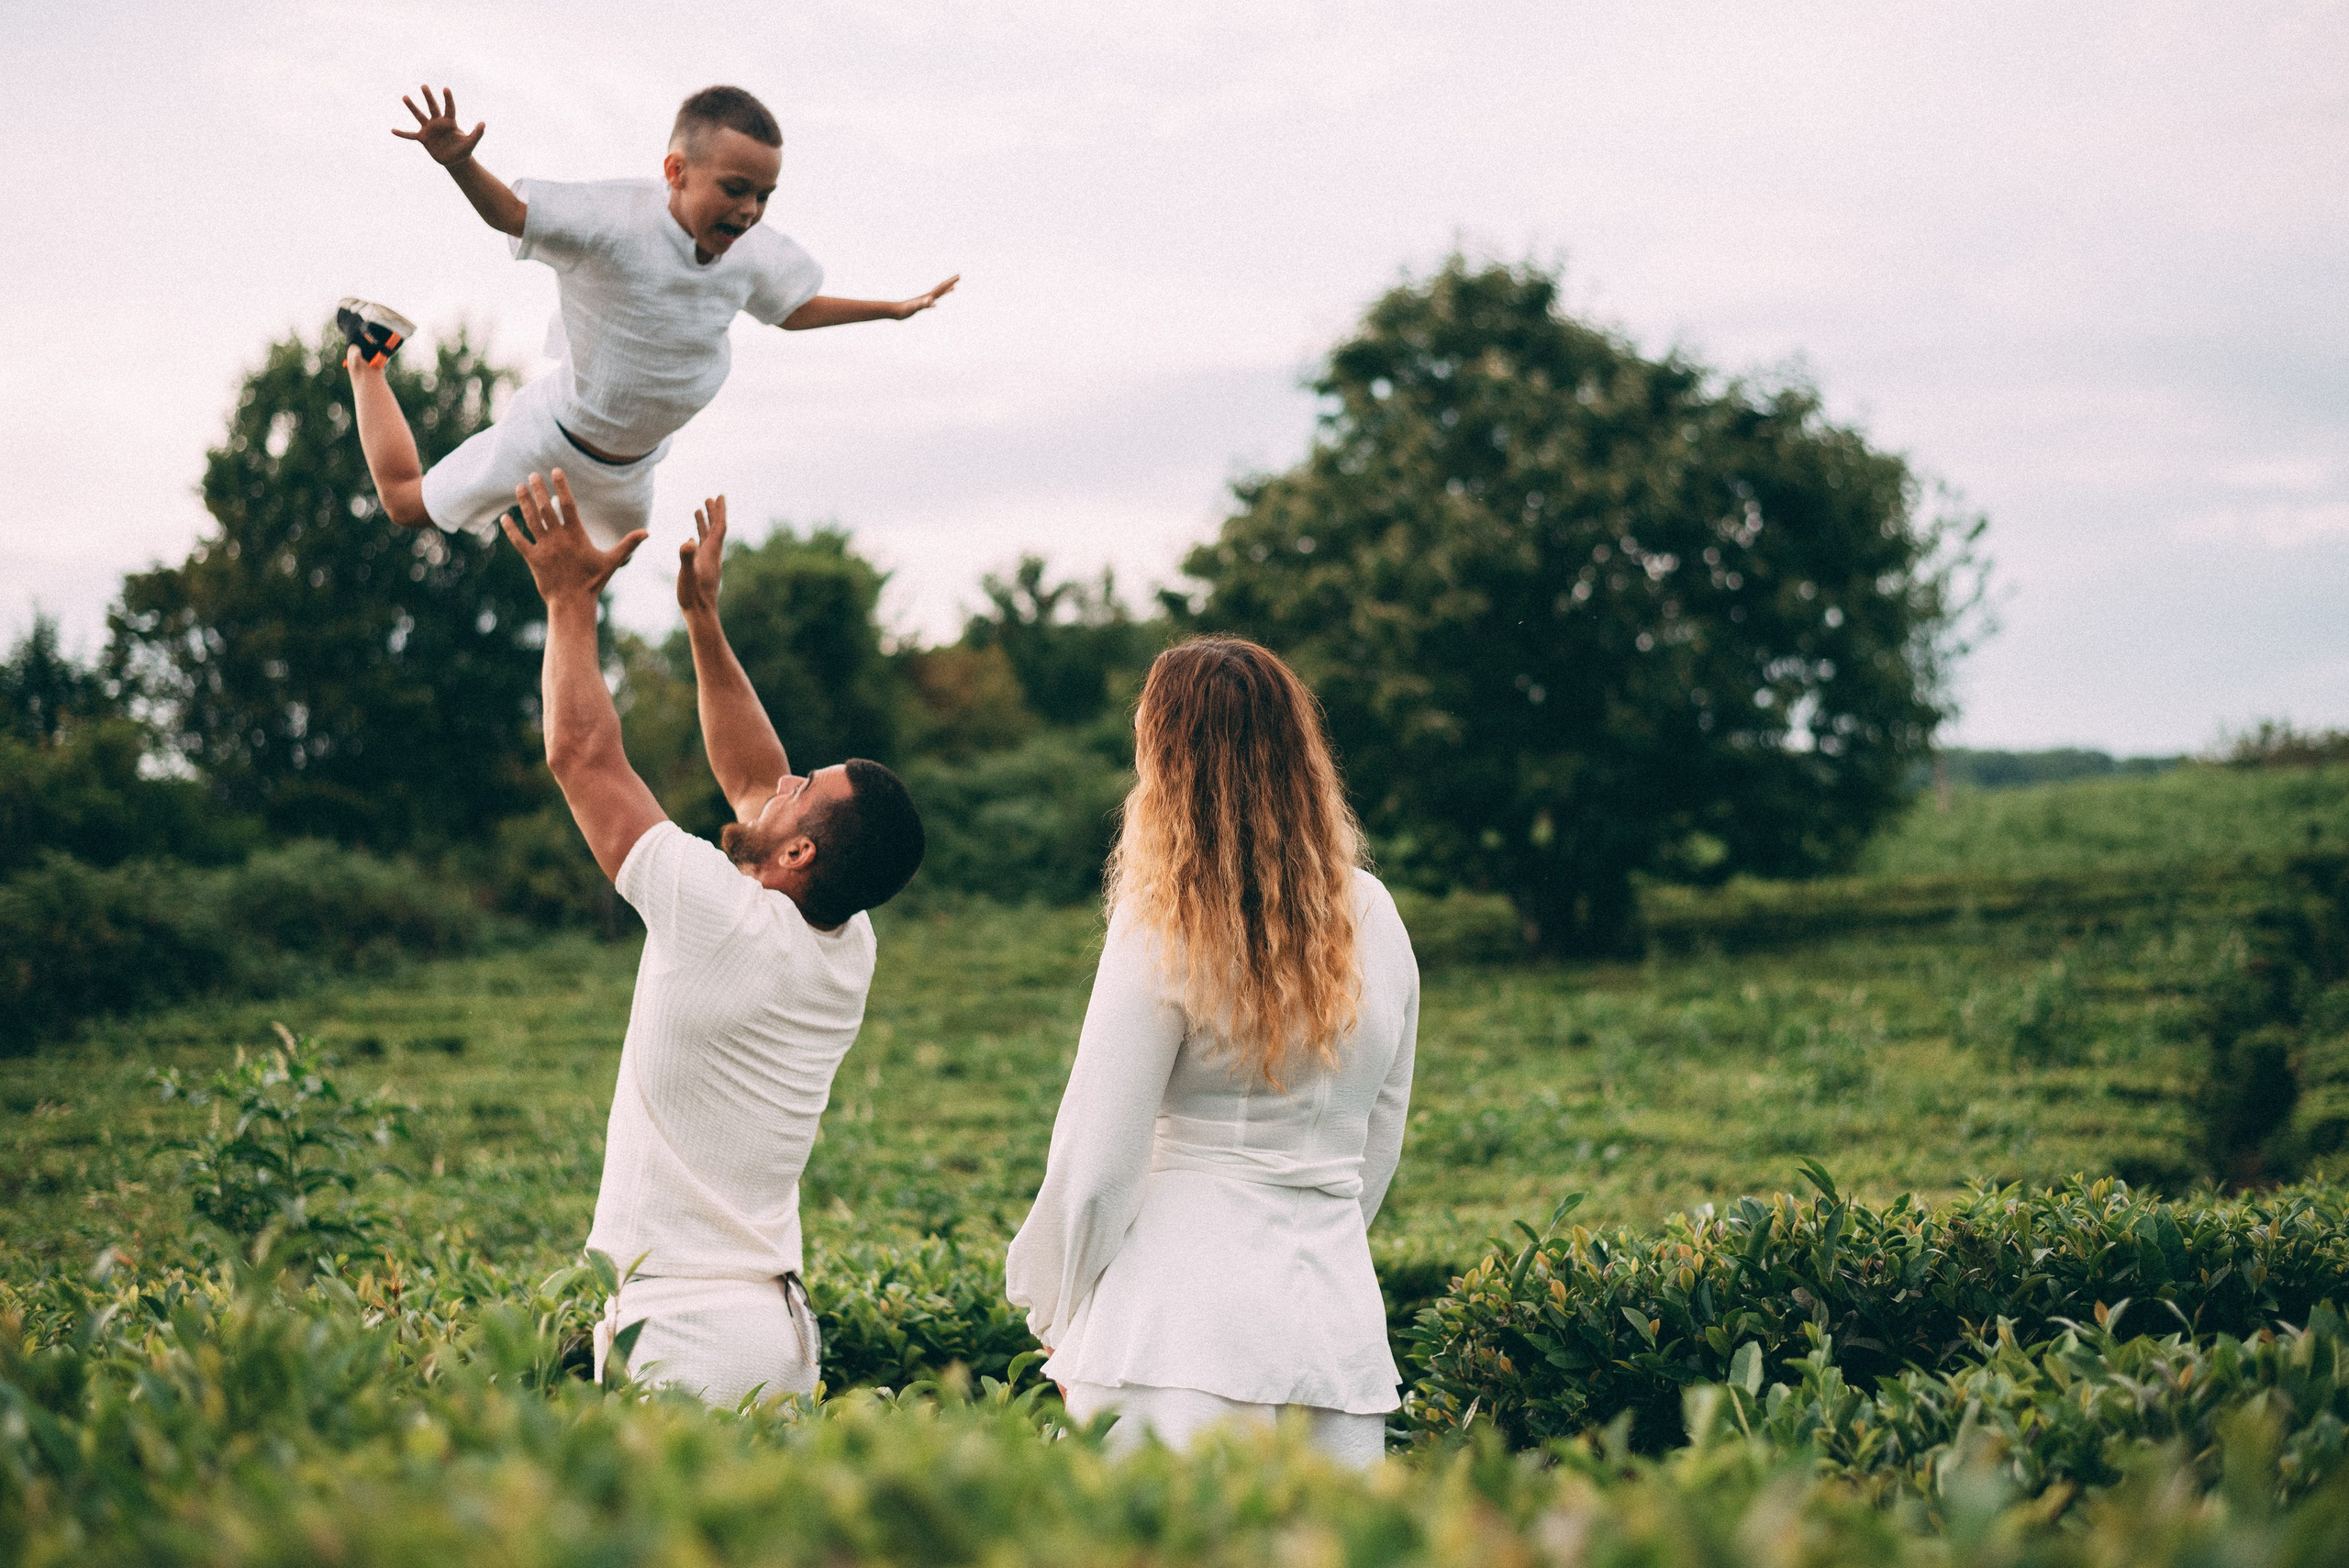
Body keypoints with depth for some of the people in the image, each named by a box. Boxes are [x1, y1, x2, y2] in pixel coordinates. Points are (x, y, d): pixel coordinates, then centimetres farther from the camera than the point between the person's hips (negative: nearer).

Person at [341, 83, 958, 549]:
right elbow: (509, 211, -33)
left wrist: (892, 309, 9)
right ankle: (368, 352, 32)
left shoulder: (750, 251, -15)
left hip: (633, 460, 6)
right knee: (405, 501, 12)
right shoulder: (616, 221, -35)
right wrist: (460, 163, -54)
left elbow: (793, 310, 5)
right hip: (553, 437, -6)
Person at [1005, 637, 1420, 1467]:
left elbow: (1094, 1164, -6)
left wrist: (1057, 1317, 8)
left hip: (1183, 1336, -5)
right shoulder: (1373, 916, 9)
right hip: (1340, 1326, 5)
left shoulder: (1168, 926, -8)